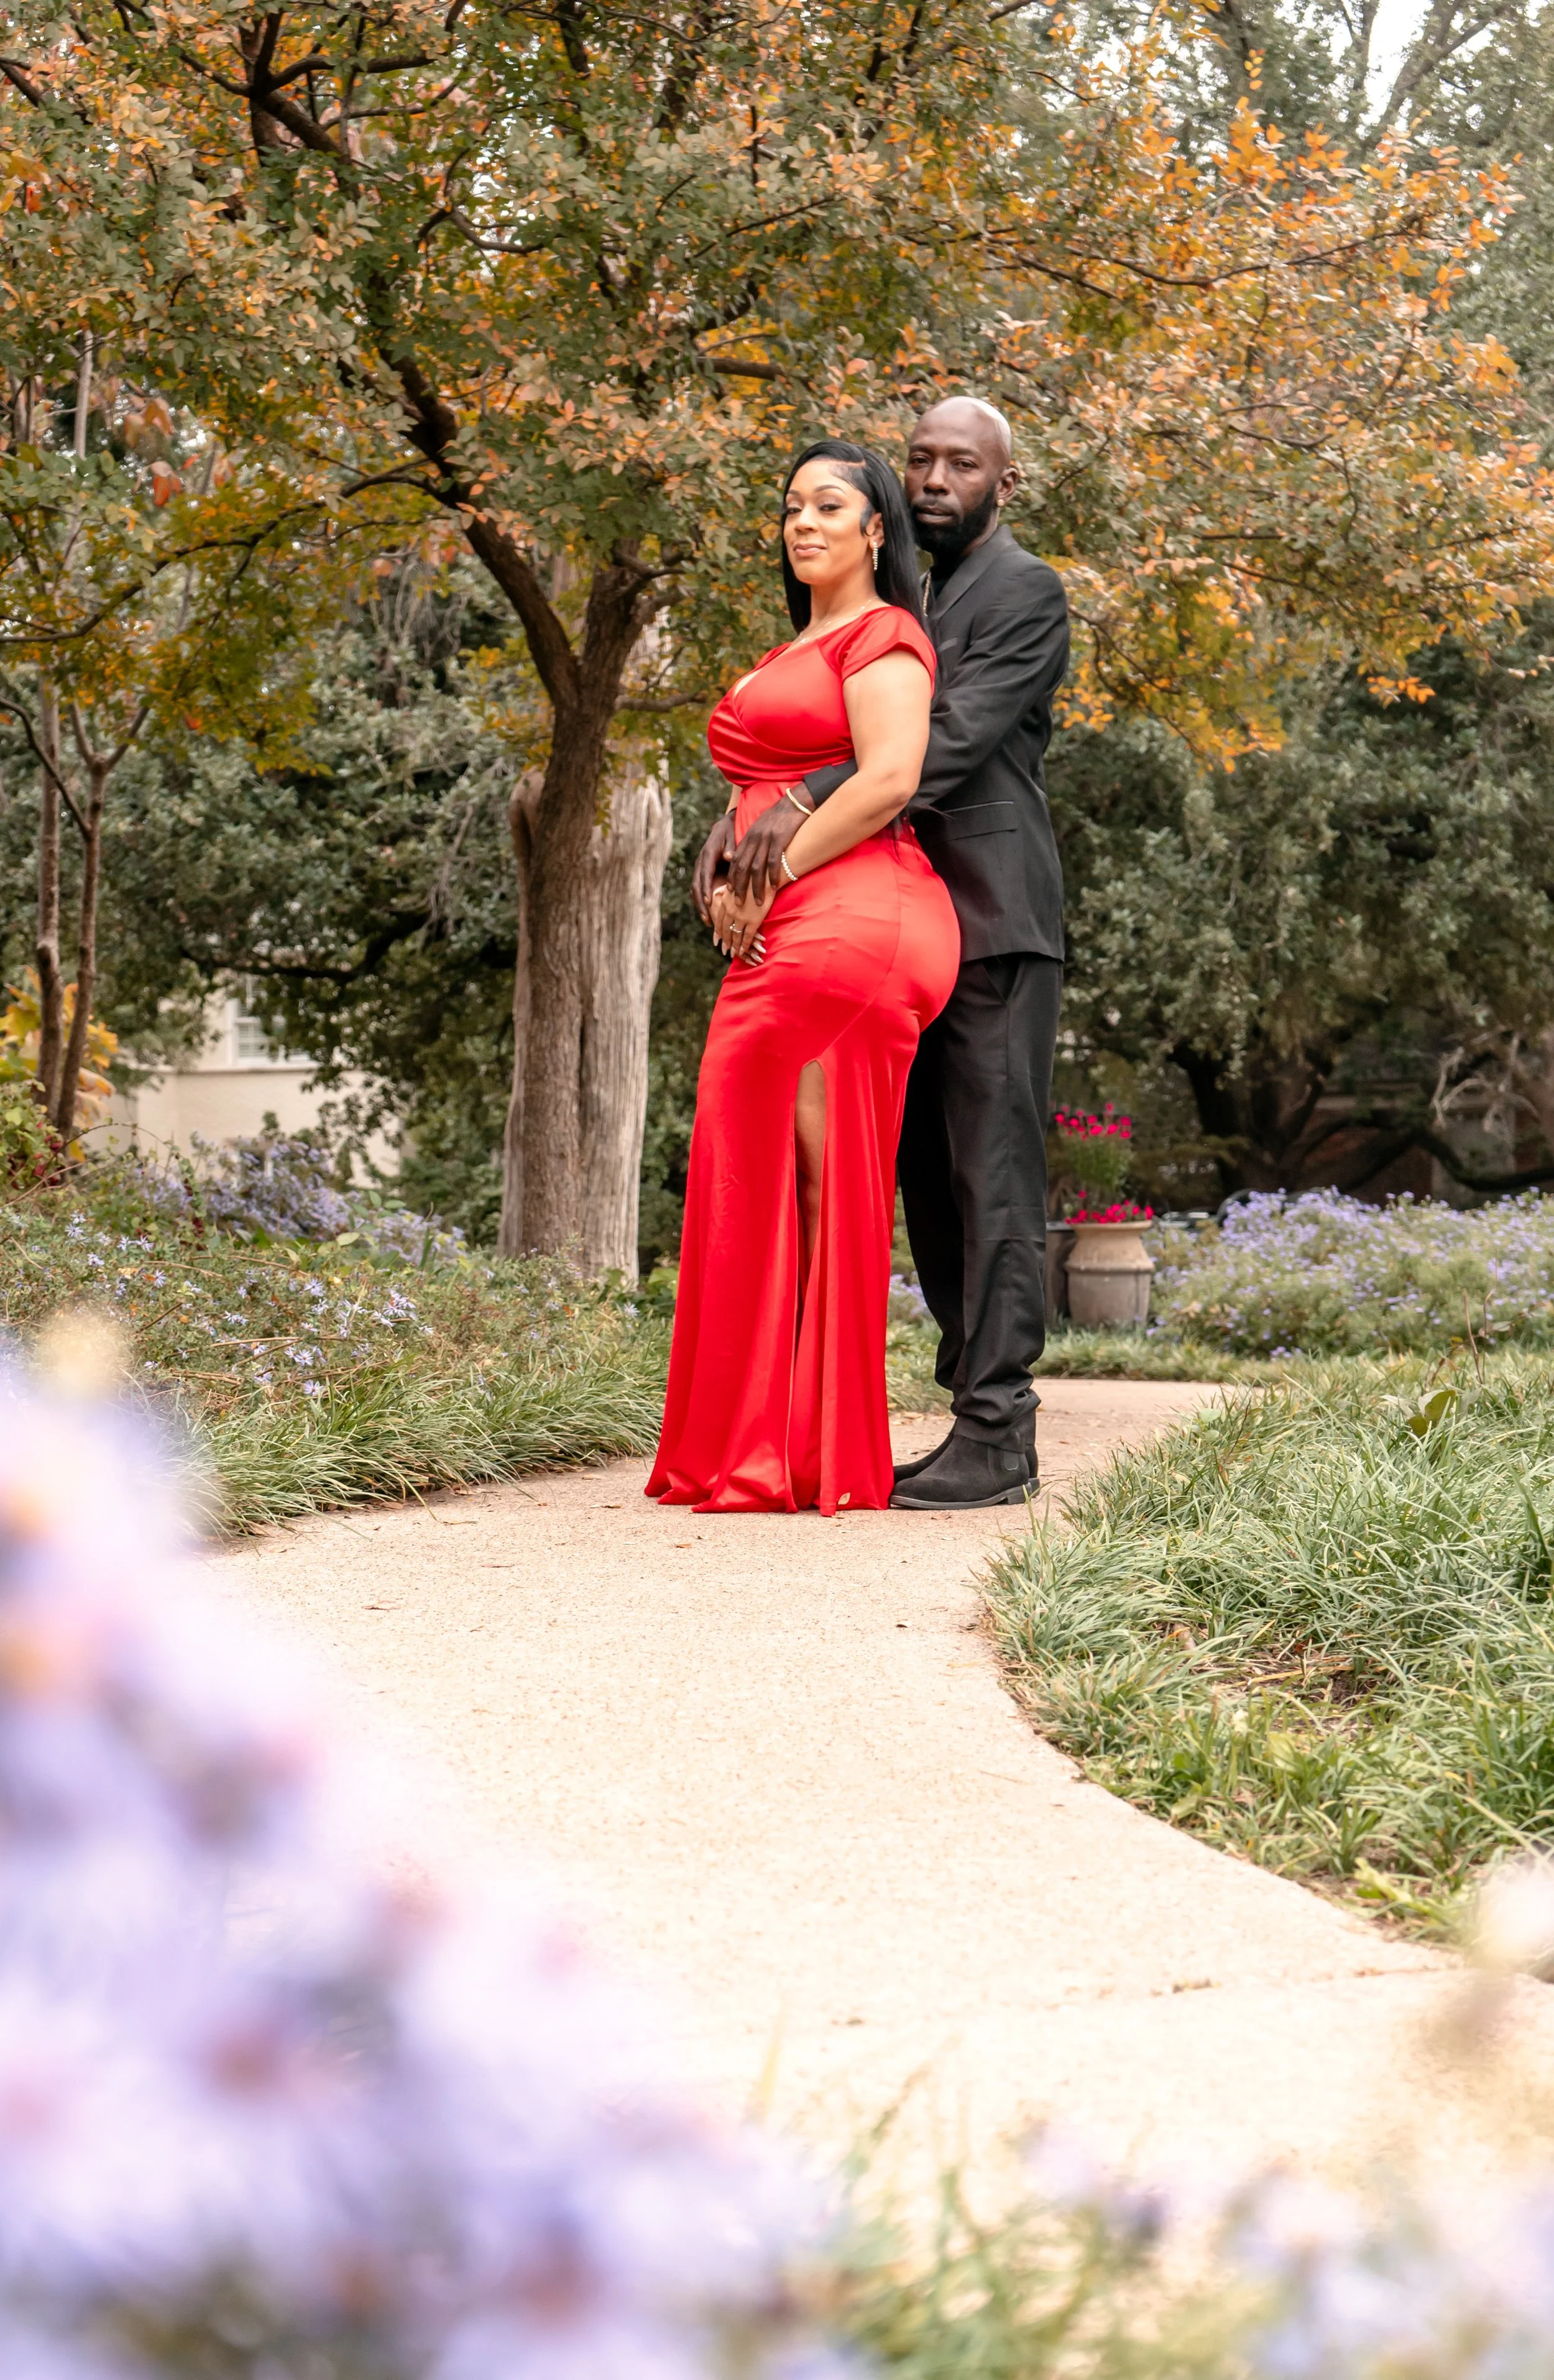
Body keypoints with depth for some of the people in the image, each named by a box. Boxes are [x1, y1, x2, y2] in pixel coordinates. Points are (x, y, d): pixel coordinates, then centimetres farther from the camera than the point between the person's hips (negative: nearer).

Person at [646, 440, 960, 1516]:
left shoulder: (882, 635, -2)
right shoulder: (793, 654, 27)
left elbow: (888, 780, -15)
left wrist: (774, 882, -12)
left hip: (846, 924, -9)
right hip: (779, 942, 9)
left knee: (824, 1182, -9)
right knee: (762, 1181, 6)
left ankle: (824, 1457, -5)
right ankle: (756, 1447, 8)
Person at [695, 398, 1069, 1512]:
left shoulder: (1026, 594, -5)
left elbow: (954, 739, -18)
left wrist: (807, 807, -27)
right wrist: (742, 815, -6)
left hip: (994, 927, -8)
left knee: (994, 1178, -9)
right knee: (933, 1180, 8)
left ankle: (999, 1438, -9)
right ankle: (976, 1413, 12)